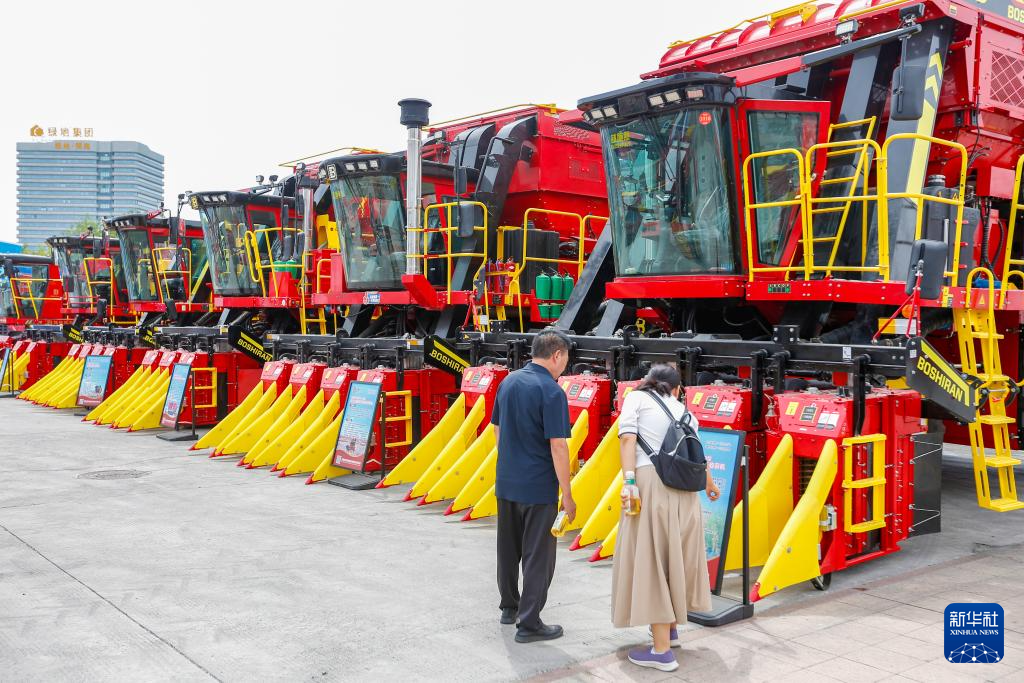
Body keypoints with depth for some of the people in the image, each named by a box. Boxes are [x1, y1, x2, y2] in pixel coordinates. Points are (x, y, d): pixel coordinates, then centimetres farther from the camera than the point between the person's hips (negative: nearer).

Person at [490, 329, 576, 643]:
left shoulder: (508, 382, 5)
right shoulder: (551, 392, -18)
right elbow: (558, 446, -19)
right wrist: (567, 495, -13)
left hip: (506, 483, 7)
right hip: (539, 488, -7)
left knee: (508, 549, 19)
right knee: (538, 557, 3)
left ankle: (509, 606, 34)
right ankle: (529, 623, 9)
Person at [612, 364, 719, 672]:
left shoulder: (636, 397, 9)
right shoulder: (684, 411, 22)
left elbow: (627, 438, -7)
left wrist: (629, 481, -13)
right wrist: (710, 486, 49)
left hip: (651, 483, -5)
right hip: (683, 489, 5)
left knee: (650, 560, -1)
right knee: (675, 557, 20)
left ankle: (662, 650, 1)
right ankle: (670, 627, 37)